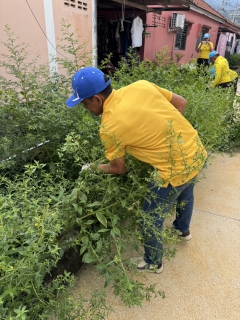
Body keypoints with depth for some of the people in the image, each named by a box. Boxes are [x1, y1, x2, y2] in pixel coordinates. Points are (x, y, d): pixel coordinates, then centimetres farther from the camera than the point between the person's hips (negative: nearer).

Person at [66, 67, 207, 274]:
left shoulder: (108, 127, -18)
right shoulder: (142, 85, -2)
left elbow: (119, 169, -3)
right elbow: (181, 103, 6)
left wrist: (95, 168, 15)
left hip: (178, 167, -8)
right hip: (197, 151, 8)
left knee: (151, 218, 15)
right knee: (185, 193, 34)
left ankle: (153, 264, 40)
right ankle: (183, 230, 64)